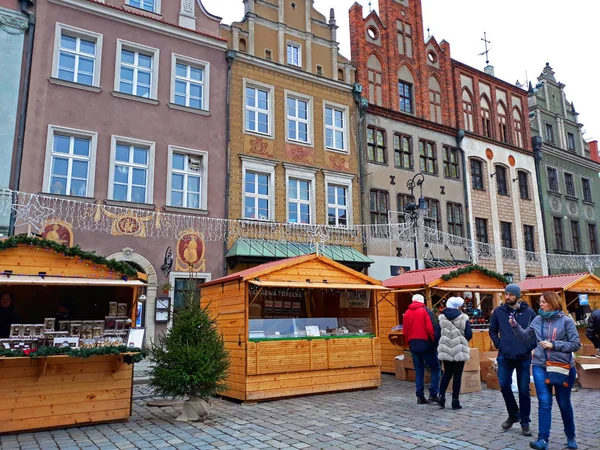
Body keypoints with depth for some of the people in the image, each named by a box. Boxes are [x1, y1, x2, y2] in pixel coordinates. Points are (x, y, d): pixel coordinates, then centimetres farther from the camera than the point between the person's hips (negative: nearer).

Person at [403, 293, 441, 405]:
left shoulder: (407, 313, 9)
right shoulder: (425, 311, -5)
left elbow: (405, 332, 9)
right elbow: (431, 329, -14)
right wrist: (435, 342, -5)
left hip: (413, 345, 5)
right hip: (426, 344, -5)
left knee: (419, 371, 11)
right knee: (435, 368, 7)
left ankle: (420, 396, 11)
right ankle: (433, 394, 1)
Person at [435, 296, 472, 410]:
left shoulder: (441, 318, 0)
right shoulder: (463, 318, -5)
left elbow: (437, 335, -3)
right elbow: (469, 335, -7)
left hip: (446, 350, 3)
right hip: (459, 351, -2)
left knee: (447, 373, 18)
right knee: (457, 375, 6)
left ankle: (441, 395, 7)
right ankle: (455, 401, 8)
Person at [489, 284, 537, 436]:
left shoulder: (529, 312, -3)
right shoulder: (498, 311, -1)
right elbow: (492, 330, 10)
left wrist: (530, 347, -3)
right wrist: (499, 344, -2)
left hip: (524, 357, -1)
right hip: (504, 357, 1)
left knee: (524, 390, 6)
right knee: (504, 385, 0)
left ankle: (525, 422, 20)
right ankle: (513, 415, 24)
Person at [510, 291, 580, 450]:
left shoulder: (566, 321, -8)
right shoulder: (538, 320, 2)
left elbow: (576, 344, -10)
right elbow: (527, 336, 12)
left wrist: (554, 345, -18)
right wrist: (515, 326, -2)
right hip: (540, 367, 2)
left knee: (564, 403, 13)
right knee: (544, 403, -2)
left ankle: (571, 437, 34)